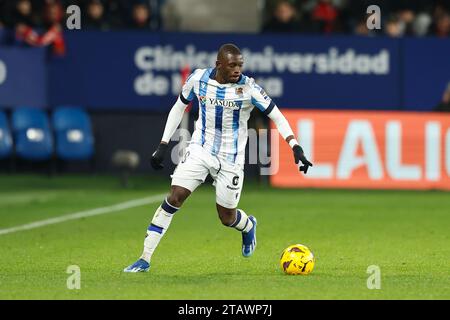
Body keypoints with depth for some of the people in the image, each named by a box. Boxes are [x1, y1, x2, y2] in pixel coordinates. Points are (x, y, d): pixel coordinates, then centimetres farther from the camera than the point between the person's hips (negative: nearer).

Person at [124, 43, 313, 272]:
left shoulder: (248, 88, -15)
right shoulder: (198, 79, -7)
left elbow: (277, 117, -10)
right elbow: (179, 107, 8)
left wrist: (295, 148, -22)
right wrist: (163, 146, 5)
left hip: (230, 159, -1)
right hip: (200, 150, 1)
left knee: (227, 218, 6)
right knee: (174, 198, -14)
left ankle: (248, 226, 45)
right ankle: (145, 259, -10)